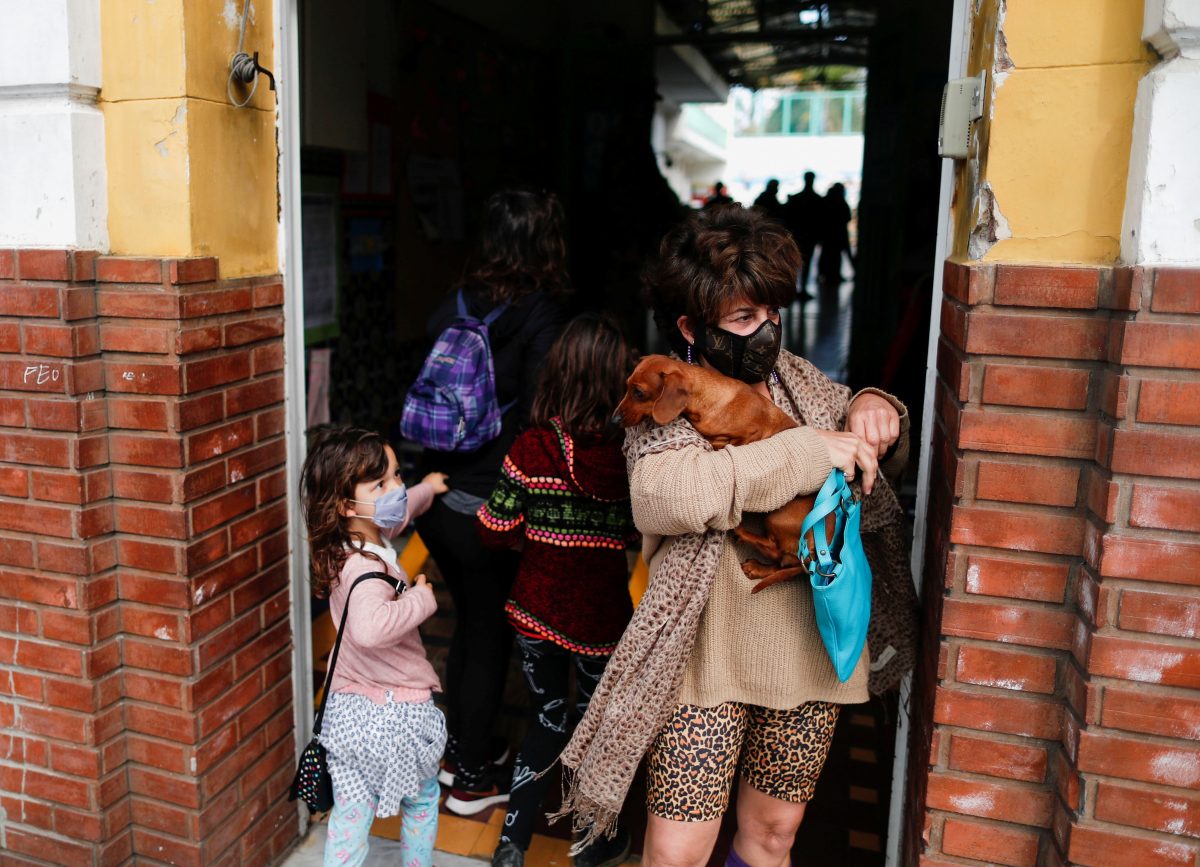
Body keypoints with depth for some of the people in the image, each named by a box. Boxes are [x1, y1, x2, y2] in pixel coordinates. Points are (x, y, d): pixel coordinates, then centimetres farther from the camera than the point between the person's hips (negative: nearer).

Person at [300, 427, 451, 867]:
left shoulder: (354, 541, -1)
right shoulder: (367, 569, -30)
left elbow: (395, 515, 23)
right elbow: (369, 627, -51)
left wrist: (426, 489, 38)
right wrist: (421, 599, -34)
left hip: (347, 710, 7)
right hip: (396, 714, -7)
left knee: (350, 815, 16)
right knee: (423, 800, 21)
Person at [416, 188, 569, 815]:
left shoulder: (453, 307, 2)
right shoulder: (541, 318, -15)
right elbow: (539, 422, -17)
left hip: (438, 499, 6)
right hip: (489, 510, -6)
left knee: (470, 624, 23)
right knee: (491, 638, 11)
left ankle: (461, 748, 39)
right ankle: (473, 780, 26)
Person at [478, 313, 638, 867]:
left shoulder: (533, 448, -14)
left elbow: (495, 530, -8)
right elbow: (643, 533, -4)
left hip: (536, 610, 1)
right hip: (602, 618, -1)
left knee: (546, 721, 22)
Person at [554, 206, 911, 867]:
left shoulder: (794, 377, 7)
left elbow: (876, 454, 22)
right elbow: (661, 494, -30)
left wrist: (872, 408, -3)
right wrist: (809, 451, -27)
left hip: (810, 651, 5)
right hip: (709, 658, -5)